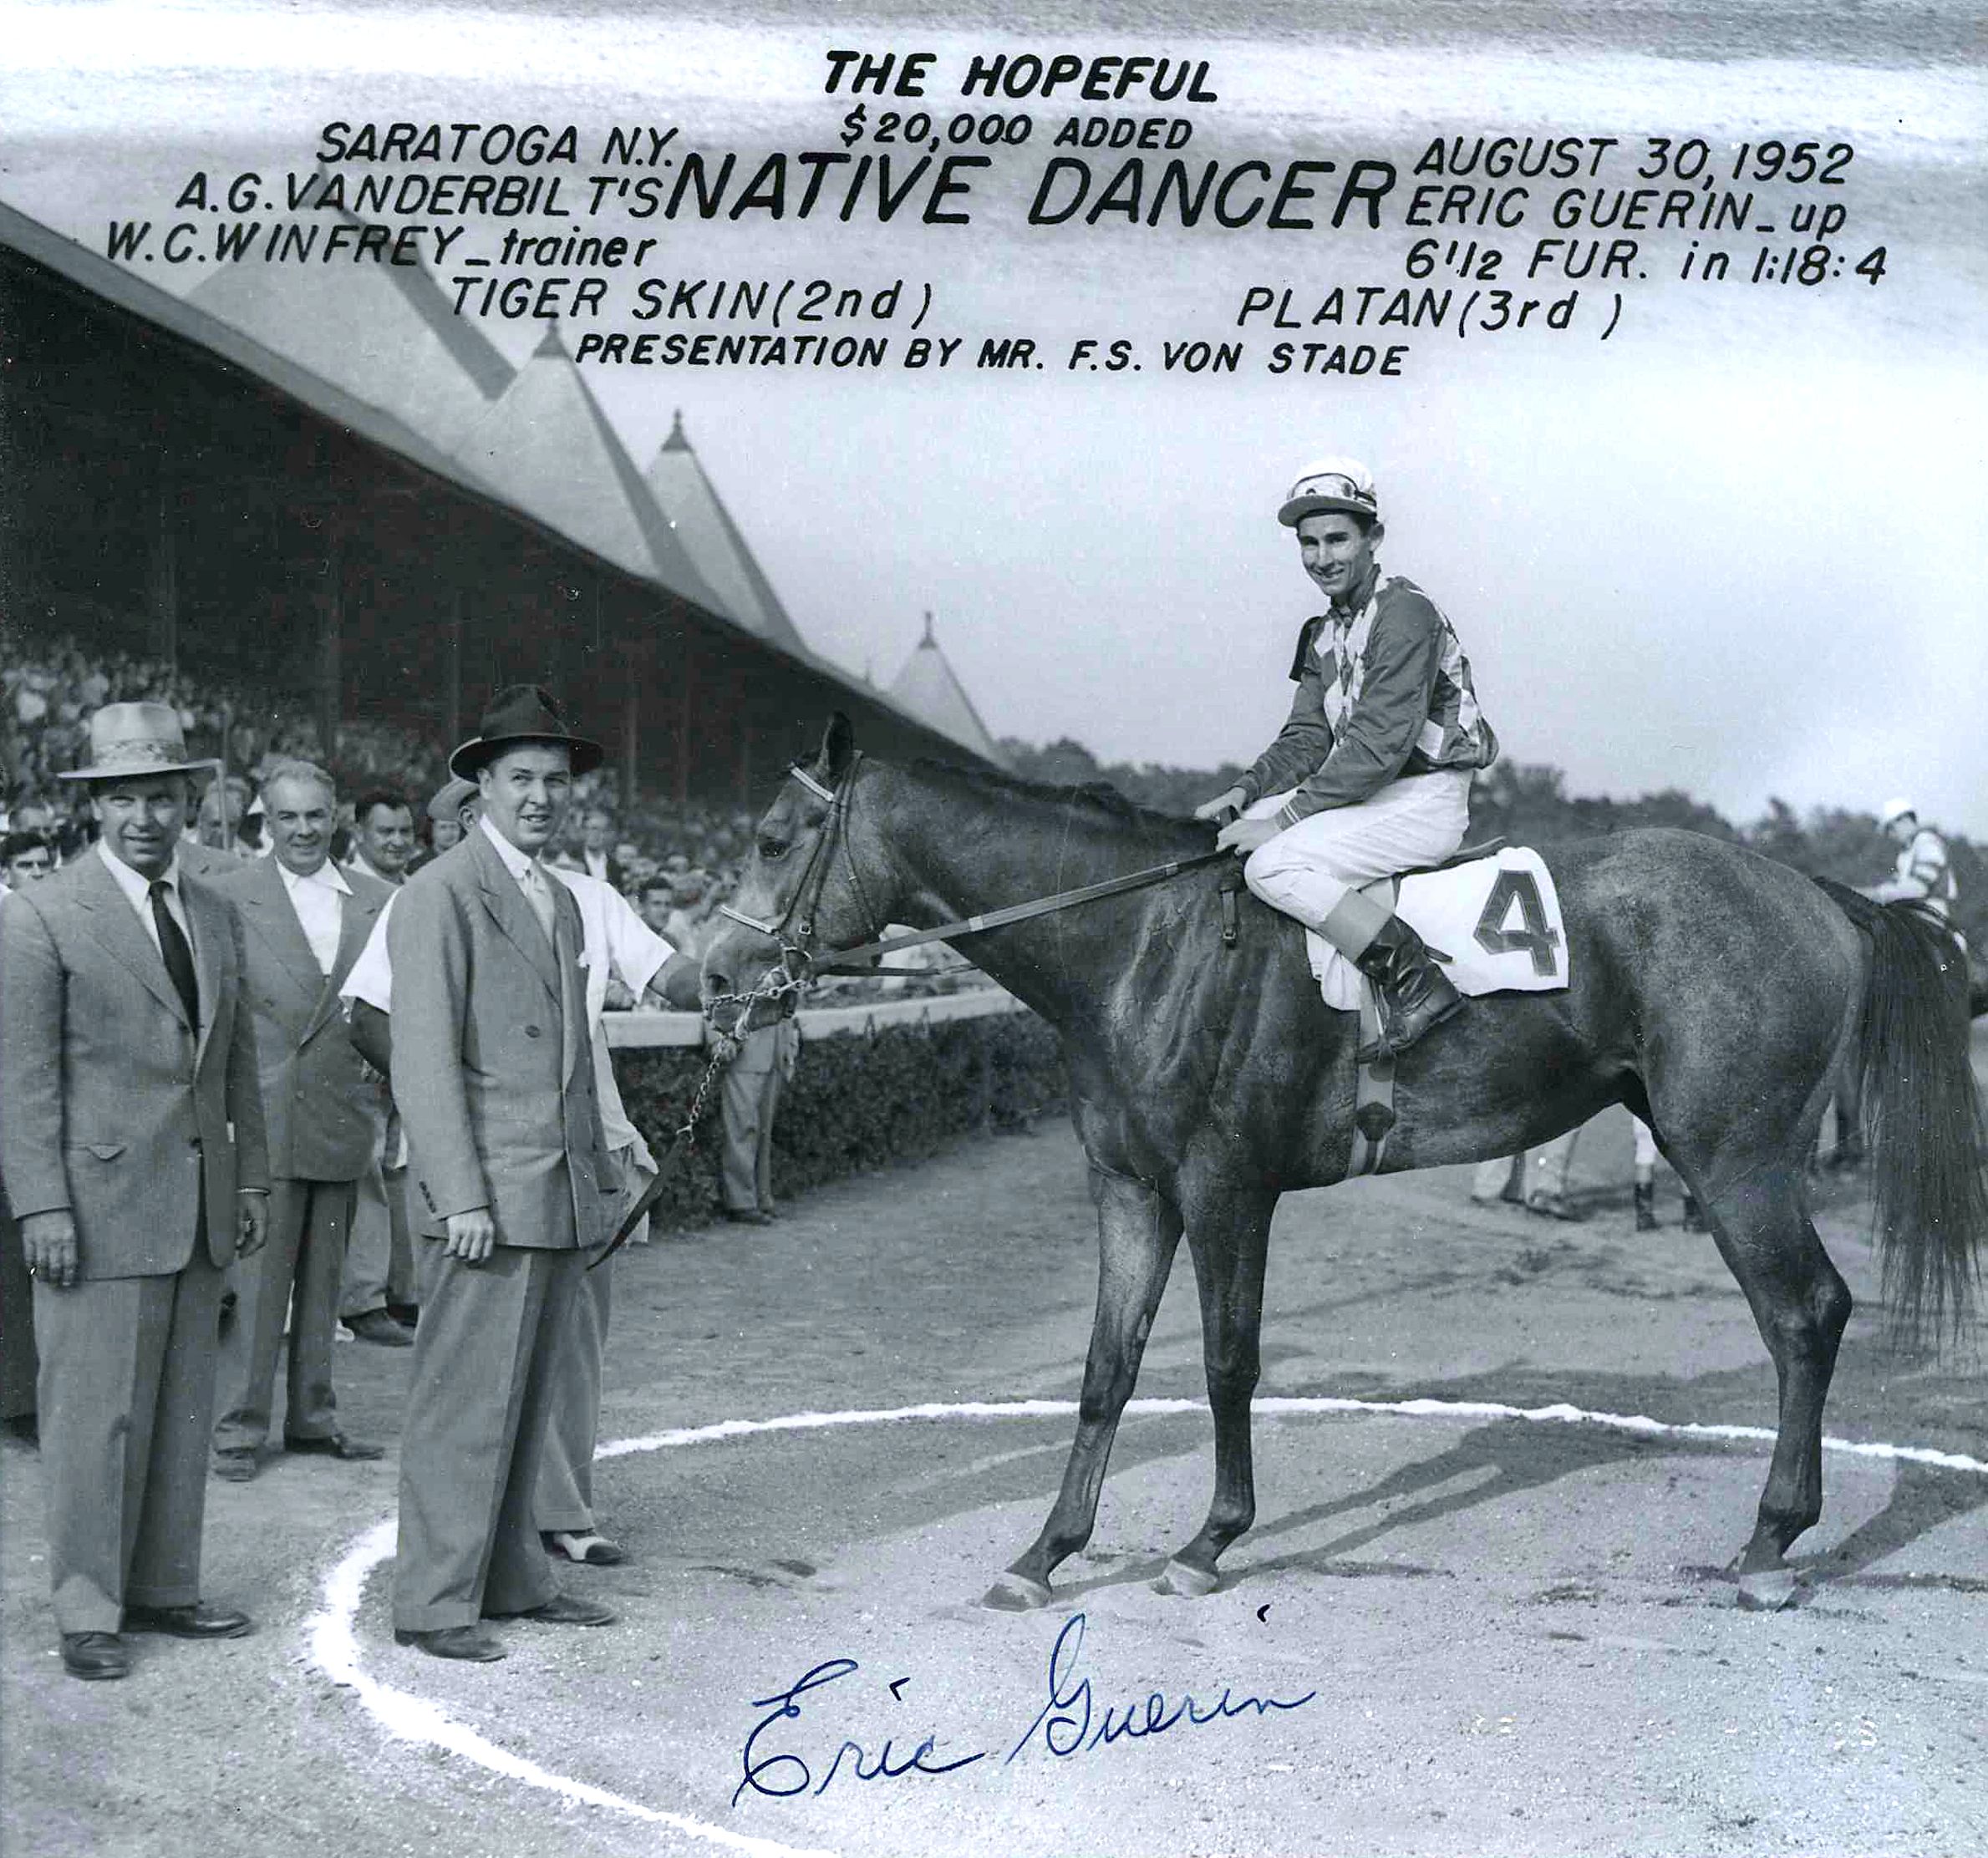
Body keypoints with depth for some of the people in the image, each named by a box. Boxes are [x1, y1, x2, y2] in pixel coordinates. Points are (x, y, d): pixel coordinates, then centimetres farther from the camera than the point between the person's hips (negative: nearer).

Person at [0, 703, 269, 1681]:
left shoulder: (217, 917, 13)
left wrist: (252, 1177, 13)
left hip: (200, 1208, 6)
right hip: (99, 1205, -6)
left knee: (183, 1410, 11)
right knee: (95, 1415, -2)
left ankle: (163, 1589, 22)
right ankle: (88, 1612, 8)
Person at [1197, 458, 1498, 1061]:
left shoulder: (1405, 613, -16)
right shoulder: (1326, 632, 14)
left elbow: (1379, 745, -23)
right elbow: (1307, 736, 13)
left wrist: (1286, 818, -22)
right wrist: (1246, 791, -6)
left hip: (1425, 801, -10)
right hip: (1368, 793, 10)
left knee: (1272, 866, -23)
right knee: (1237, 829, 6)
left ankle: (1417, 985, -21)